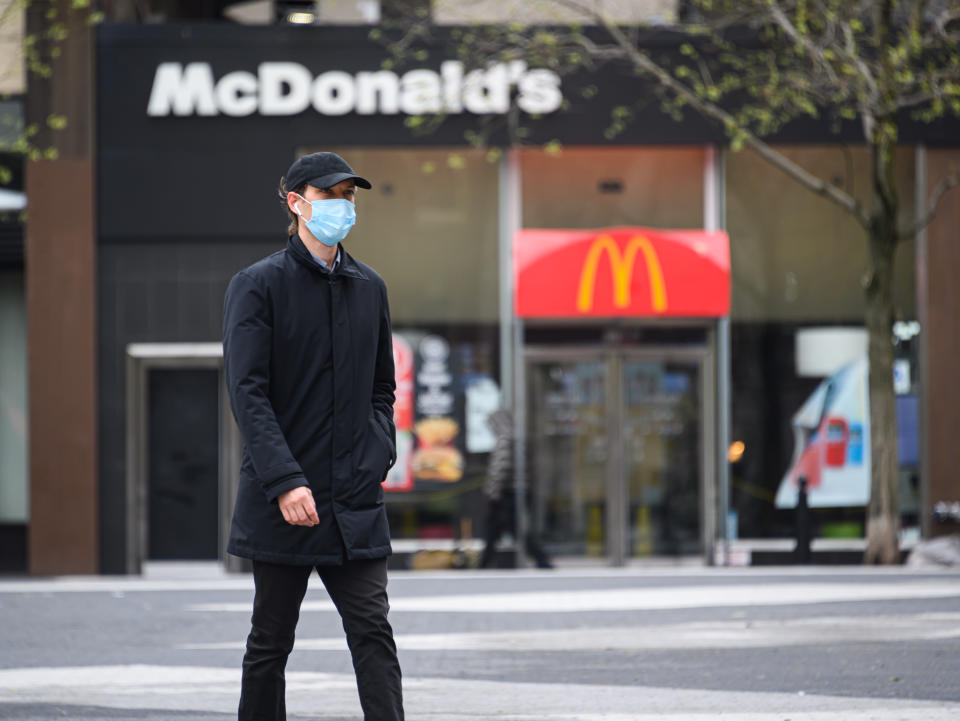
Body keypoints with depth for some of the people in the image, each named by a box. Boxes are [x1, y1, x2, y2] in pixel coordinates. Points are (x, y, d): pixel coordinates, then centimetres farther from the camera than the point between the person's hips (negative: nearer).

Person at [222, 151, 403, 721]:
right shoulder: (258, 285, -3)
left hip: (356, 501, 4)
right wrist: (284, 481, -21)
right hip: (281, 502, -4)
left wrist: (380, 456, 4)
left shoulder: (369, 287, 13)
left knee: (373, 632, -5)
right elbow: (248, 392, -11)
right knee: (271, 641, 5)